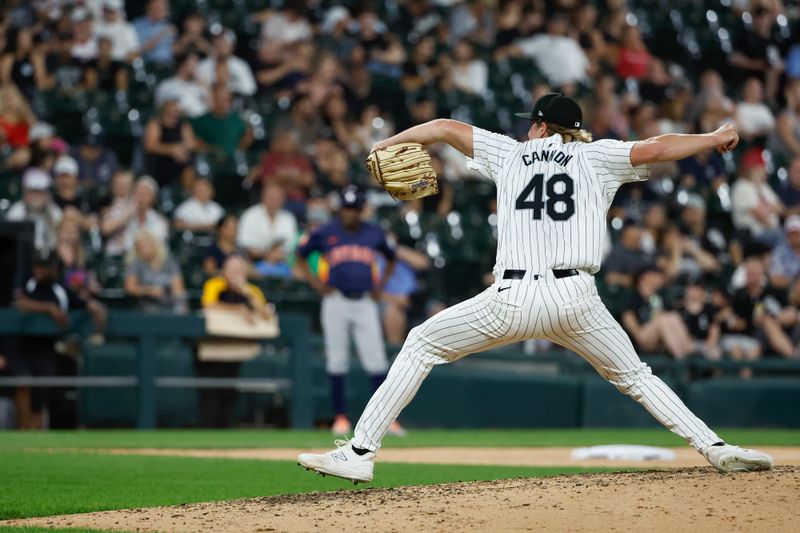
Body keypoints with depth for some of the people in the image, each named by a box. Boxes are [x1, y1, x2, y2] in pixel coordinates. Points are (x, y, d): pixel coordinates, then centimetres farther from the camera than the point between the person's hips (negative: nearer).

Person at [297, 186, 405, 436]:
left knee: (376, 360, -5)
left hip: (365, 303, 1)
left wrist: (380, 286, 11)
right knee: (336, 360, -1)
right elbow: (300, 257, 15)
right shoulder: (325, 233, 3)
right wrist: (316, 283, 4)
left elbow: (391, 260, 25)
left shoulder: (375, 234, 8)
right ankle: (340, 417, 6)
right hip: (336, 302, -1)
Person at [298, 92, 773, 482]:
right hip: (576, 299, 1)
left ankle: (360, 453, 5)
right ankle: (715, 448, 4)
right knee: (634, 375, 20)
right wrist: (716, 139, 17)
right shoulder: (595, 156, 15)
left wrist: (386, 146, 32)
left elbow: (445, 128, 21)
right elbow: (653, 149, 5)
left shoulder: (512, 154, 18)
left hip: (512, 300, -1)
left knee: (421, 345, 14)